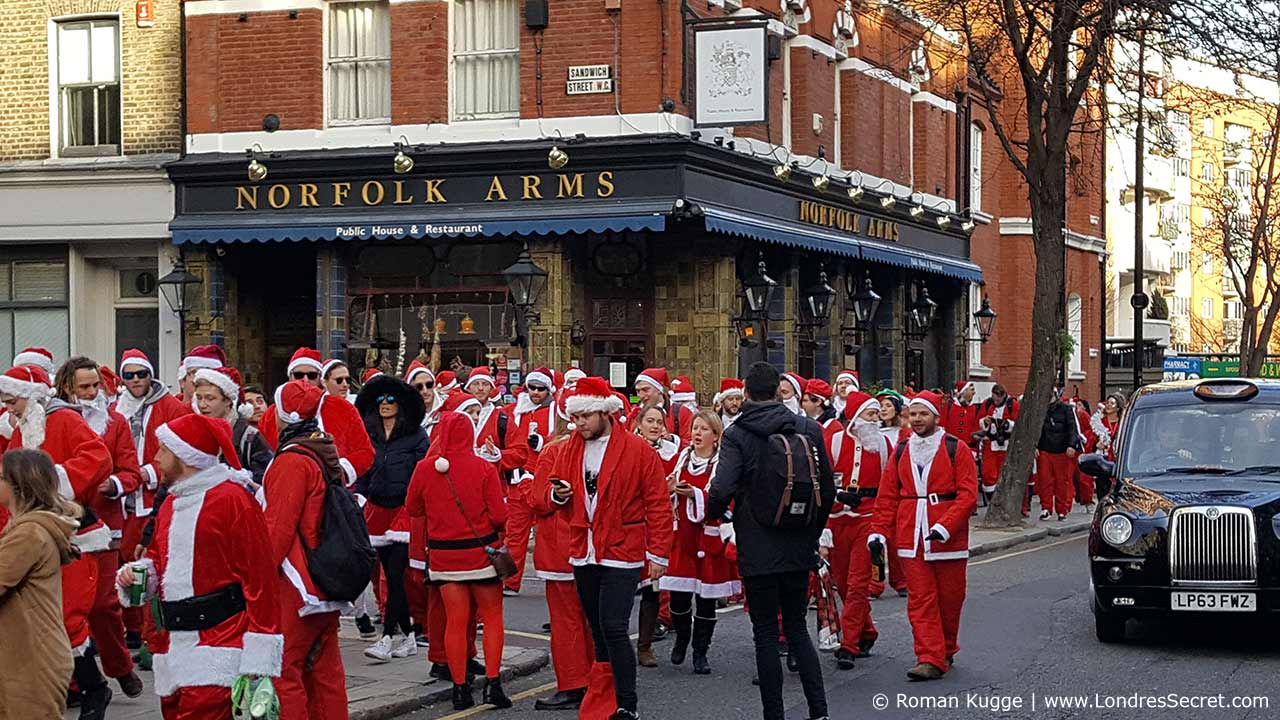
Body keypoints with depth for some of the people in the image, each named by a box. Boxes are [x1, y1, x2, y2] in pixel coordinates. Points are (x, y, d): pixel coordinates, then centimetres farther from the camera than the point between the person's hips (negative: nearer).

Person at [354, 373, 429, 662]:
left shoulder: (416, 435, -3)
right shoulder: (369, 435, 10)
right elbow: (362, 472, 14)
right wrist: (358, 494, -3)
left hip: (406, 510, -5)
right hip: (378, 511, 5)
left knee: (397, 575, -11)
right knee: (391, 576, 8)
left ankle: (387, 638, -13)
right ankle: (408, 637, 16)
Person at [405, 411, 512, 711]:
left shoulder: (424, 469, -6)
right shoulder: (484, 468, -12)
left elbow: (412, 509, 8)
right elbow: (499, 516, -11)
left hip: (444, 554, 2)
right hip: (481, 550, -2)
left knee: (455, 621, 7)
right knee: (492, 617, 9)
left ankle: (460, 688, 10)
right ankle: (493, 683, 3)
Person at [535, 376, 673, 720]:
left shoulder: (638, 450, -8)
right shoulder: (571, 448, 9)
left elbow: (658, 504, -7)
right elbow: (549, 486, 18)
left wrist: (658, 553, -9)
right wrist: (557, 493, -6)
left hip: (622, 554, -6)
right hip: (583, 554, 6)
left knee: (613, 628, -14)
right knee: (599, 631, 14)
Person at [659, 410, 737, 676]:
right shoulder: (682, 458, 8)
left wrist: (695, 494, -24)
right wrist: (670, 488, -8)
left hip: (708, 538, -3)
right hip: (681, 535, 3)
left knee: (706, 599, 2)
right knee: (678, 595, 0)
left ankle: (700, 653, 14)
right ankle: (681, 639, 28)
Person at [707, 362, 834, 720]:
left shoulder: (736, 435, -10)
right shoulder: (809, 429, 2)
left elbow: (721, 490, -22)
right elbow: (827, 489, 4)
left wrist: (713, 512, 1)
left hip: (758, 551, -4)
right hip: (799, 550, 4)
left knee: (766, 634, 4)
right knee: (797, 628, 15)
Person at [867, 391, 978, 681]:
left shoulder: (956, 449, -1)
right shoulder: (901, 452, 10)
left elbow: (968, 494, -8)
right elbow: (886, 496, 10)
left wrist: (945, 526, -18)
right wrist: (878, 532, -1)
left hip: (948, 536, -2)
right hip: (911, 537, 3)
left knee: (949, 597, 7)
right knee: (920, 599, -3)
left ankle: (946, 650, 27)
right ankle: (931, 659, -5)